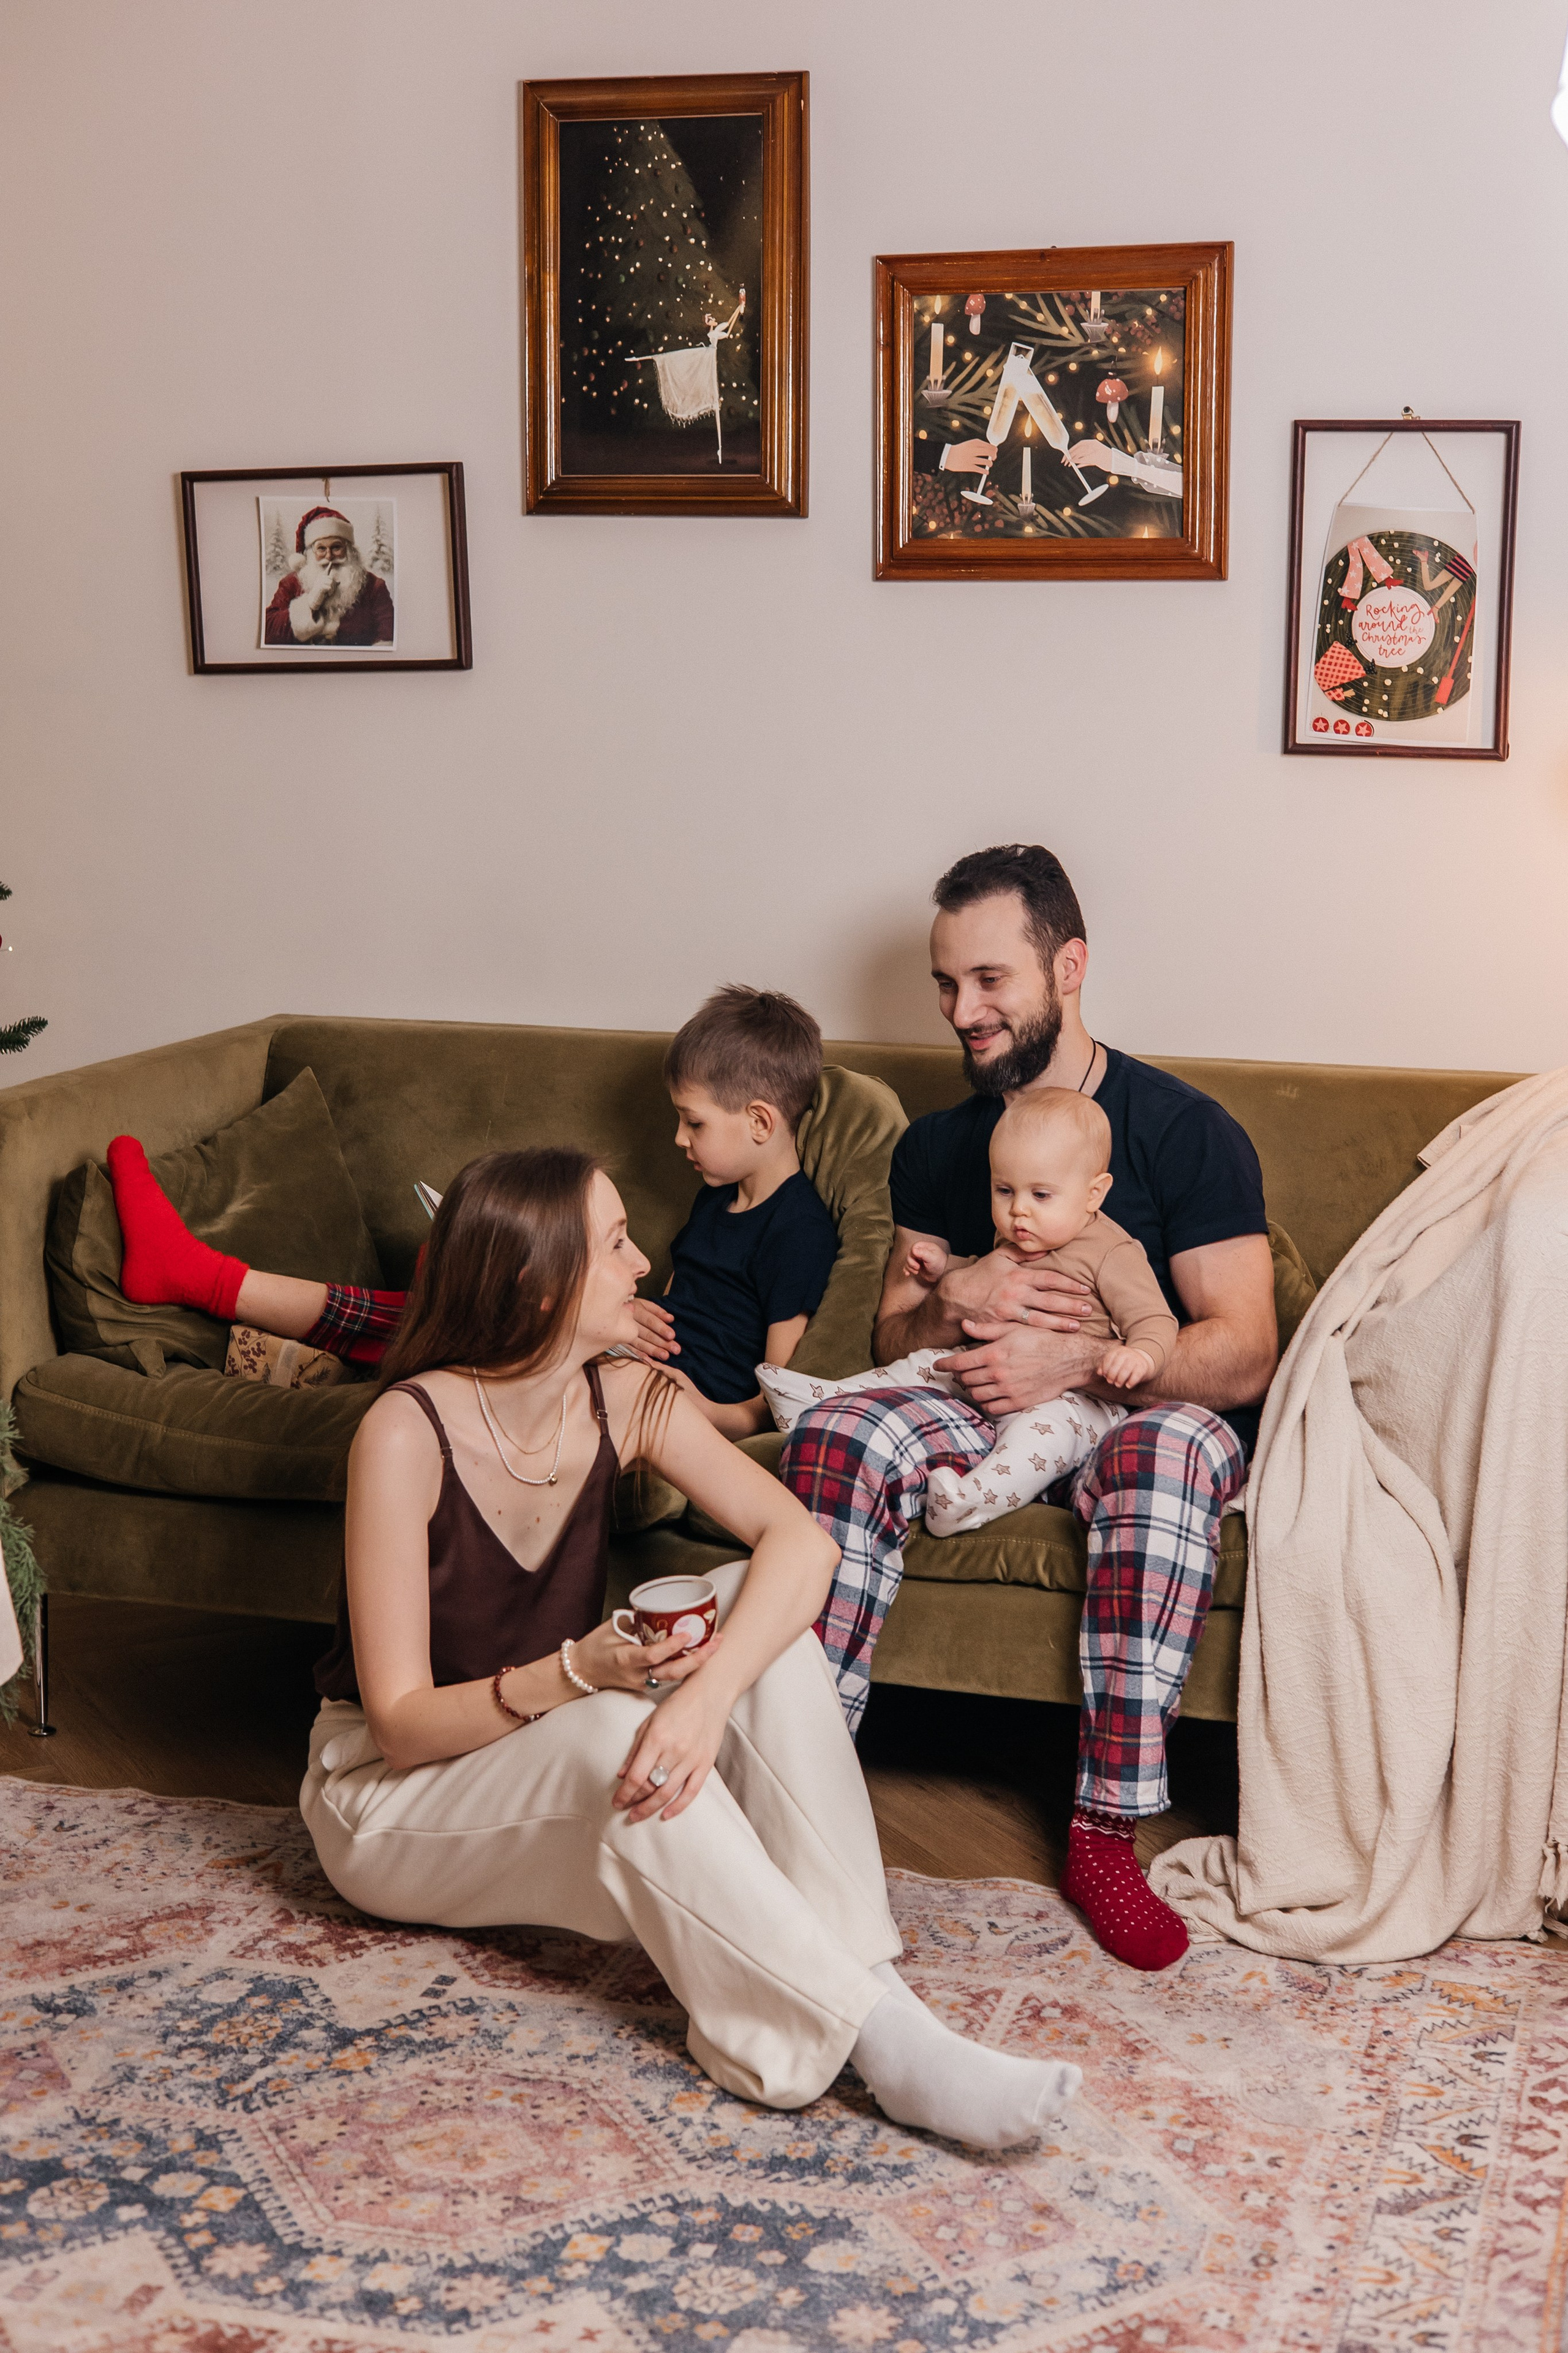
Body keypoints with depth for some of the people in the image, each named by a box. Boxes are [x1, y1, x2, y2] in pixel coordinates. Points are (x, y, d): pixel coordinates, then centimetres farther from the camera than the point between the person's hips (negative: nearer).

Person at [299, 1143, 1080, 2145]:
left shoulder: (627, 1401, -9)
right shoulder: (408, 1433, -25)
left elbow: (802, 1539, -23)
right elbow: (400, 1724, -24)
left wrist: (709, 1693, -41)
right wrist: (574, 1675, -41)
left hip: (560, 1751, 6)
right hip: (392, 1798, -5)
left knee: (762, 1609, -20)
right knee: (616, 1735, -36)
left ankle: (860, 1962, -25)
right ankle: (881, 2038, -36)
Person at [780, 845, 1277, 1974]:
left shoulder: (1185, 1130, -6)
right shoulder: (937, 1147, 9)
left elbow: (1245, 1354, -11)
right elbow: (892, 1339, 10)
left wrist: (1078, 1356, -25)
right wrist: (955, 1305, -14)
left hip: (1149, 1412, -4)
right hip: (993, 1415, 4)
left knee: (1170, 1450, -40)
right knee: (833, 1434, -26)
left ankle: (1106, 1835, -36)